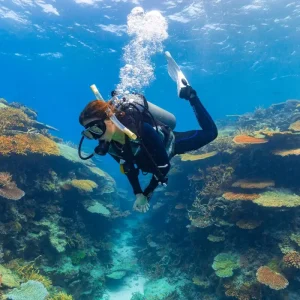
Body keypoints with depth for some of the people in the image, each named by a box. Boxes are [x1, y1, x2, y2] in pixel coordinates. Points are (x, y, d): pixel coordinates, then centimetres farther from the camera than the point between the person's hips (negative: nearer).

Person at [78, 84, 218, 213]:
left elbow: (163, 164, -34)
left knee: (209, 132, 14)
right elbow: (129, 168, -10)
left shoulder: (141, 130, -47)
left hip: (171, 142, -4)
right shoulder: (107, 144, -28)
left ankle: (189, 95, 25)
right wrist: (137, 194, -16)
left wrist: (147, 193, -27)